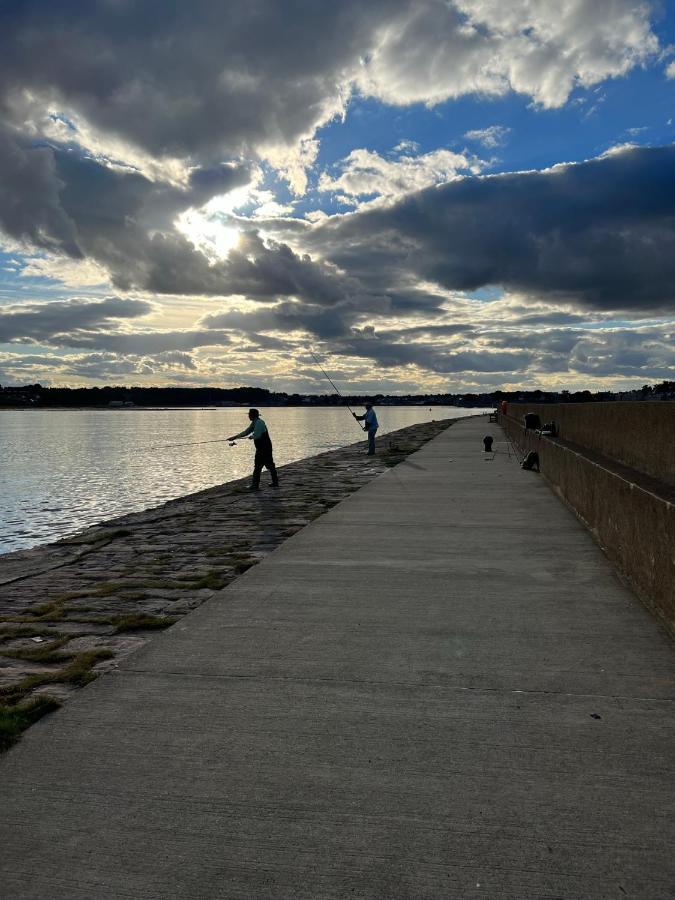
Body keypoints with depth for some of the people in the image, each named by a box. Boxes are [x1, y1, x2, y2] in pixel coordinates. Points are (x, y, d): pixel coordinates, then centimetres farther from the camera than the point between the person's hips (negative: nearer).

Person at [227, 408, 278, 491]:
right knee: (270, 465, 15)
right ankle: (275, 483, 22)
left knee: (258, 466, -6)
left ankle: (255, 485, -4)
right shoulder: (255, 423, 14)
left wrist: (250, 436, -4)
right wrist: (235, 437, 17)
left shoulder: (259, 423, -17)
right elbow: (246, 432, 20)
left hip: (263, 448, -10)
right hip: (267, 447, 10)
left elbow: (256, 436, -26)